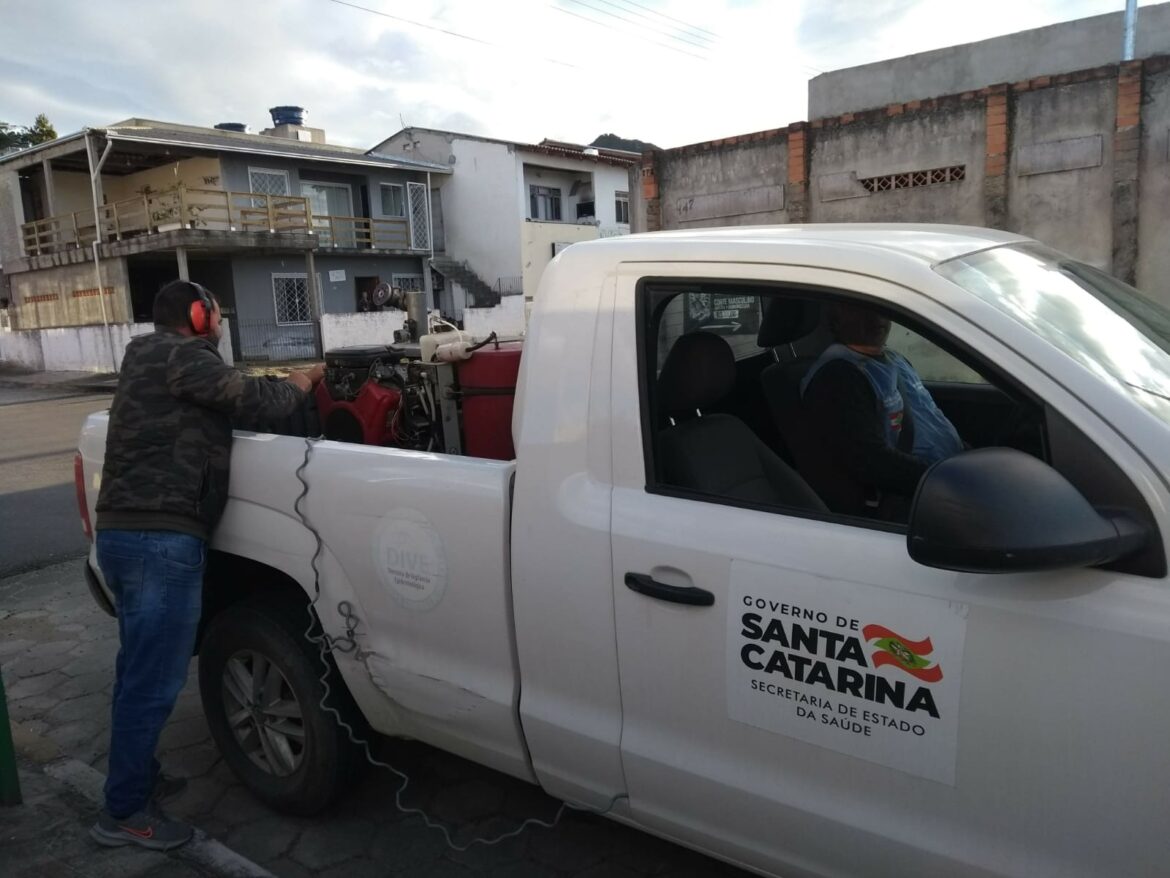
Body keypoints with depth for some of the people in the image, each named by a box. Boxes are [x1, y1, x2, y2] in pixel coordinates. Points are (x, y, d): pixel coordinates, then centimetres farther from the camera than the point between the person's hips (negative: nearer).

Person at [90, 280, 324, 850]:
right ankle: (123, 813, 8)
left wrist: (287, 384, 14)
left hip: (124, 532, 11)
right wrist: (302, 383, 6)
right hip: (158, 539, -11)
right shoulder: (181, 356, -9)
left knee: (140, 669, 20)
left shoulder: (149, 357, 22)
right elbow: (254, 399, -13)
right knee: (155, 678, -2)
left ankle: (136, 777, 33)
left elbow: (230, 394, 25)